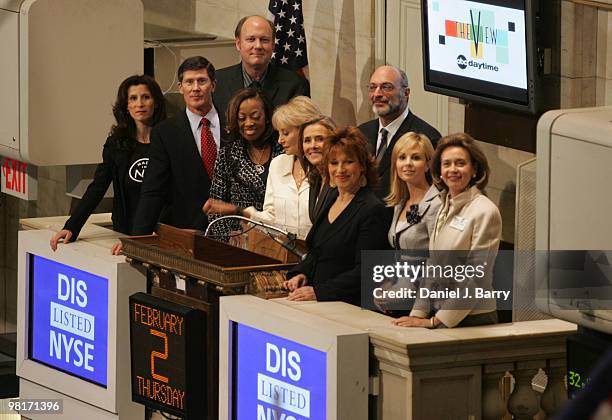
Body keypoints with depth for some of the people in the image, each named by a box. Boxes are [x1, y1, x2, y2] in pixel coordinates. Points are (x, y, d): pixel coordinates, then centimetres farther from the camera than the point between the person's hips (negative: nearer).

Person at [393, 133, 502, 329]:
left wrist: (436, 321, -10)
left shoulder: (485, 212, -8)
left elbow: (475, 278, -11)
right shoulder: (445, 209, 15)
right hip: (438, 315, 6)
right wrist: (419, 313, 6)